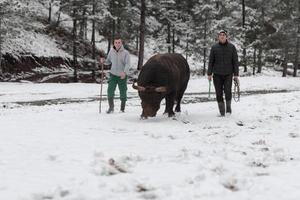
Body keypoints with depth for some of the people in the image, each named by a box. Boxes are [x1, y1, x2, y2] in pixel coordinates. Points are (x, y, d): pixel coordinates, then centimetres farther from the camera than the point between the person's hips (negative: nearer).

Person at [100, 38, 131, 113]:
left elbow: (128, 64, -16)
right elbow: (109, 61, 13)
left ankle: (122, 109, 20)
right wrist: (103, 61, -9)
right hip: (113, 74, 2)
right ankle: (111, 107, 5)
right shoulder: (111, 51, 3)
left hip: (122, 76, -2)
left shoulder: (125, 52, -8)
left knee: (123, 92, 5)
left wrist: (124, 72, -32)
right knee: (110, 91, -9)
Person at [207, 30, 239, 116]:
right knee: (219, 93, 3)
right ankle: (222, 112, 12)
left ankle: (228, 108, 11)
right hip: (217, 74, 1)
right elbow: (211, 61, 8)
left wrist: (236, 74, -1)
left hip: (228, 74, -1)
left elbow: (235, 61, 4)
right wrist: (209, 73, 3)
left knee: (228, 91, -12)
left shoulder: (231, 47, 3)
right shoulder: (214, 47, 4)